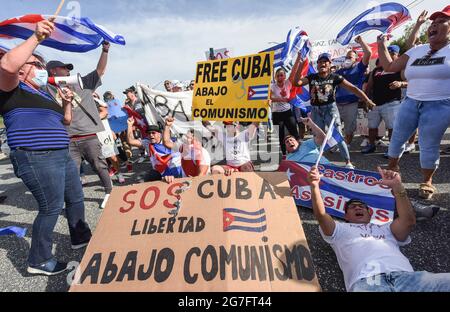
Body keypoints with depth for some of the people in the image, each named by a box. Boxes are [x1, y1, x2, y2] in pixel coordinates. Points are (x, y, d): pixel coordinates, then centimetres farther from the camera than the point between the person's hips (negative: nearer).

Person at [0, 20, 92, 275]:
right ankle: (39, 261, 14)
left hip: (61, 155, 9)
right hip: (37, 159, -9)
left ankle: (81, 238, 36)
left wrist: (67, 102, 10)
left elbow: (65, 121, 27)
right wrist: (37, 37, -22)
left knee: (76, 198, 16)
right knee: (52, 208, -4)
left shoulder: (44, 94, 23)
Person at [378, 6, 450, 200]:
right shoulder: (417, 51, 12)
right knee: (397, 138, 10)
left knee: (428, 146, 0)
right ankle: (392, 168, 32)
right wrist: (382, 45, 12)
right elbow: (389, 67, 13)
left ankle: (427, 182, 19)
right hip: (411, 102, 4)